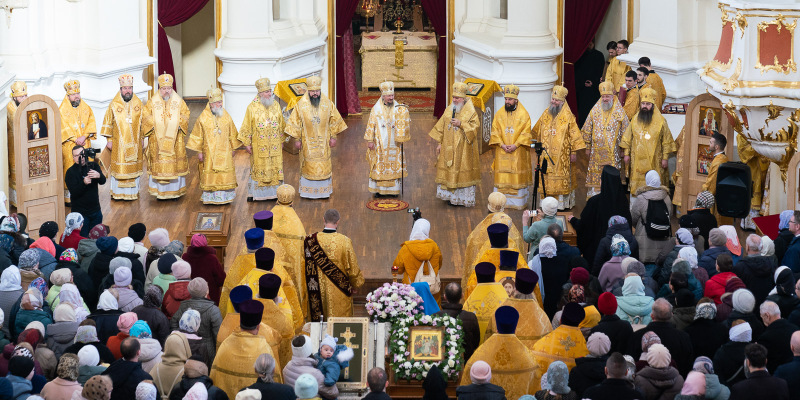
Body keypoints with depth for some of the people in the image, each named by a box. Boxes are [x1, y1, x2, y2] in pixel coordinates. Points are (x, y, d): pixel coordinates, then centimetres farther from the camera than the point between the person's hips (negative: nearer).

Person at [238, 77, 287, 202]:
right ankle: (254, 193, 12)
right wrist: (247, 143, -5)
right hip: (259, 144, -3)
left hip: (275, 144, 3)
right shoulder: (252, 107, -7)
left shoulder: (276, 105, 3)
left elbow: (282, 125, 11)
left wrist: (282, 142, 11)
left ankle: (274, 192, 15)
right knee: (258, 168, 3)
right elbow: (247, 127, -3)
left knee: (275, 168, 6)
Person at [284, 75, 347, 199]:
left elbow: (334, 121, 5)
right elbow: (296, 123, -2)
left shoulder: (328, 103, -4)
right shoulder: (301, 104, -8)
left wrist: (333, 137, 3)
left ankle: (324, 191, 18)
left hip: (323, 142, 1)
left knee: (324, 166, 6)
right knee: (308, 166, 5)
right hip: (307, 142, -1)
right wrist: (297, 139, -3)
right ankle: (308, 191, 15)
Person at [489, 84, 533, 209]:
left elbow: (526, 133, -6)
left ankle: (518, 202, 6)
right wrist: (502, 145, -12)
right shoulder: (499, 114, 6)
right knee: (502, 176, 1)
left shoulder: (524, 114, -2)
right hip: (502, 152, 2)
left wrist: (515, 145, -17)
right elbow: (495, 132, 2)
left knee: (518, 178, -1)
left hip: (518, 152, -2)